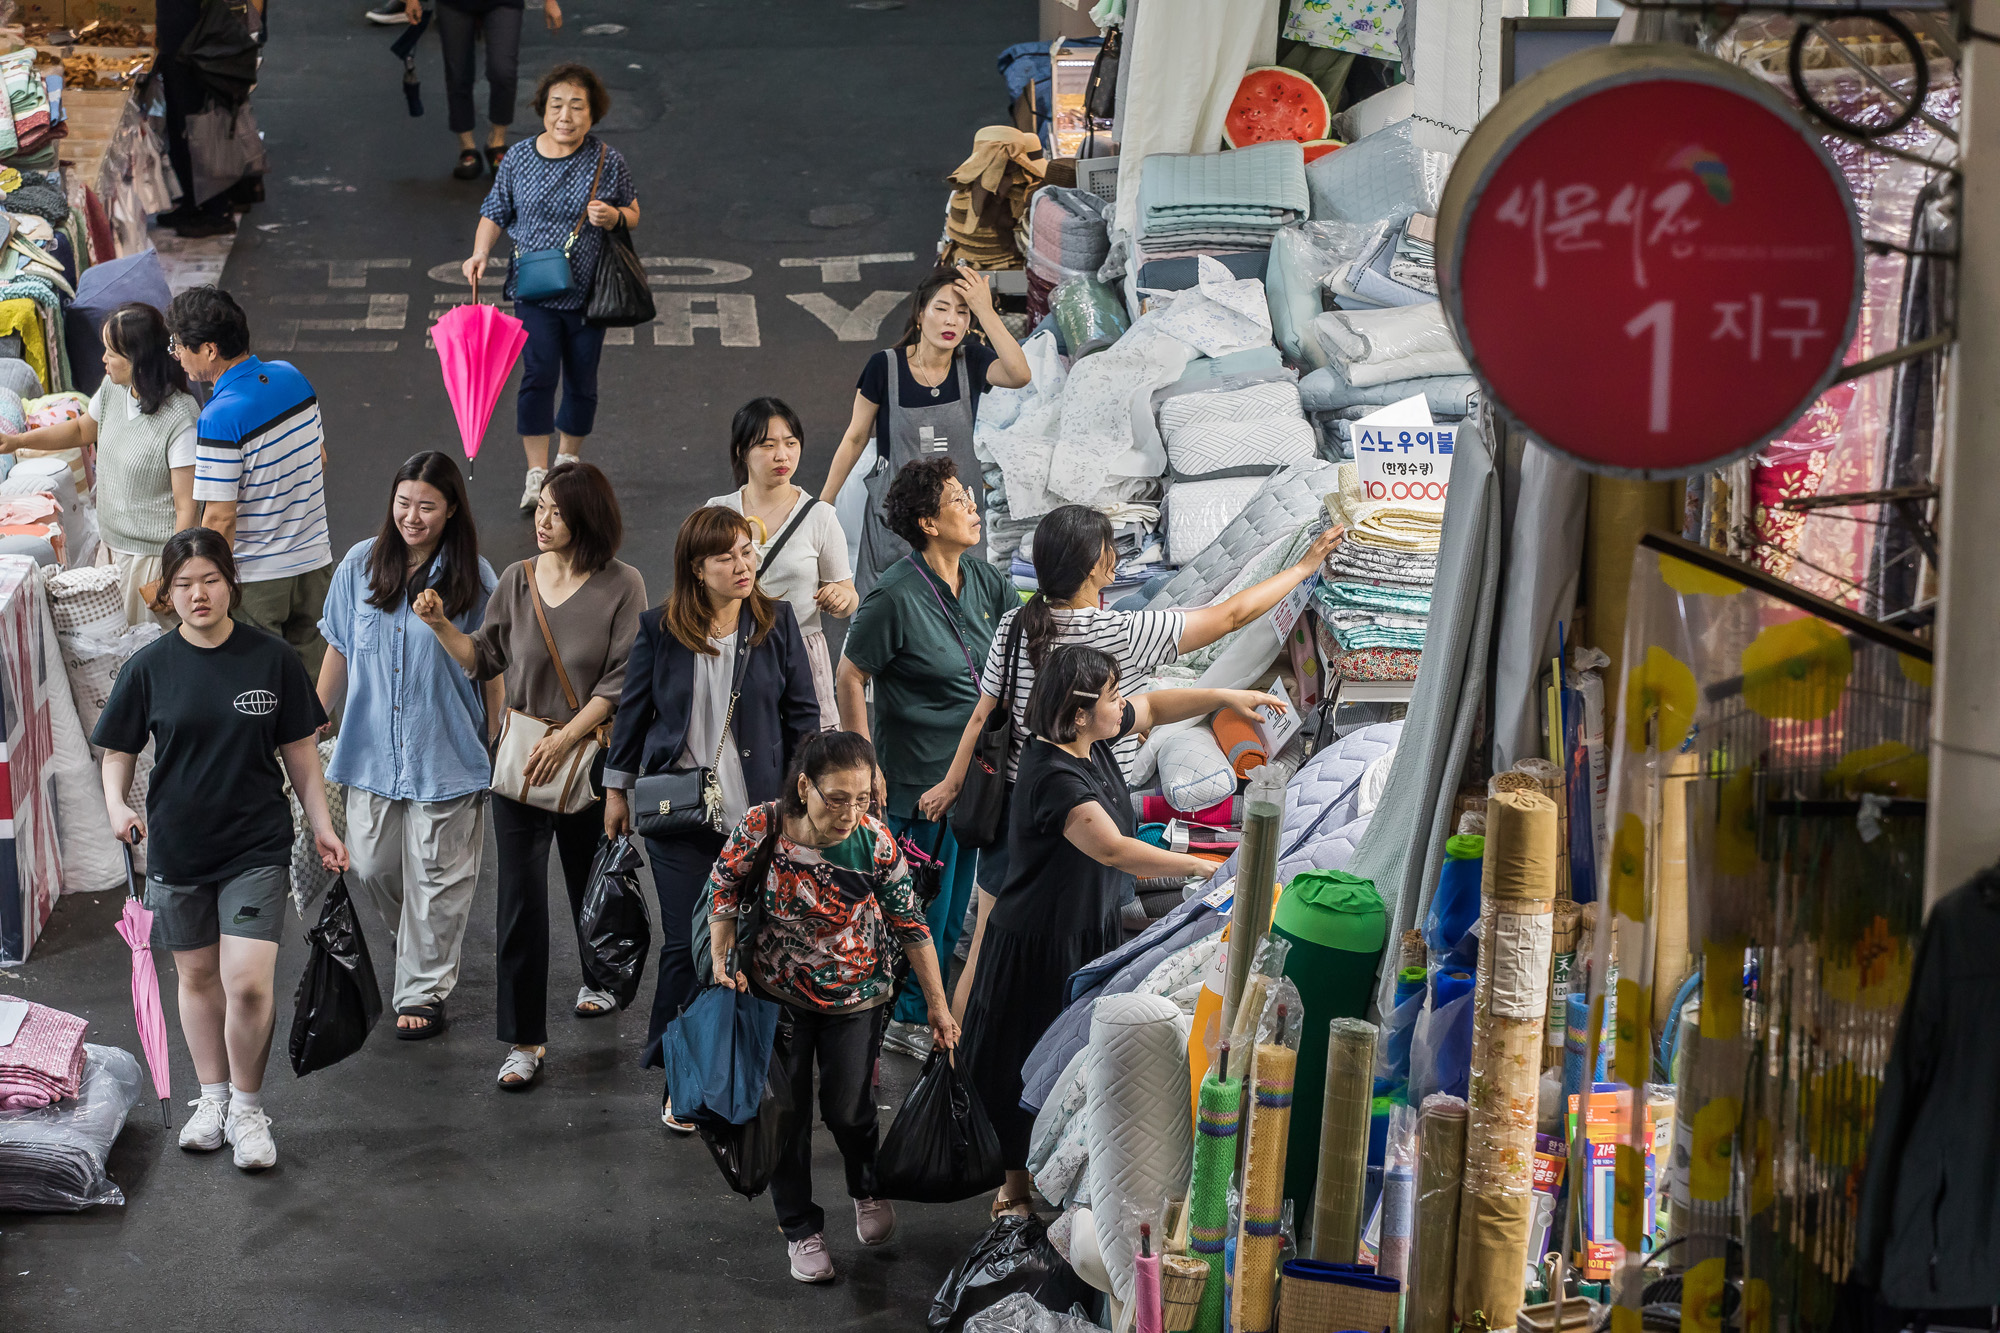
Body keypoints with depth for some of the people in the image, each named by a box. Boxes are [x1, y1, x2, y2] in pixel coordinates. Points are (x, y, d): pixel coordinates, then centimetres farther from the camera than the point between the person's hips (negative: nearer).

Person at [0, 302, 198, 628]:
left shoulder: (180, 420, -24)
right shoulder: (113, 390, 0)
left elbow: (187, 509, -21)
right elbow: (82, 430, 24)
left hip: (154, 555, -8)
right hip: (113, 545, 8)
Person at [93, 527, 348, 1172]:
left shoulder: (272, 659, -4)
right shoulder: (150, 667, -3)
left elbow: (299, 750, 5)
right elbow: (118, 753, 4)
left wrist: (321, 824, 6)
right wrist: (117, 806, -14)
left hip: (256, 845, -2)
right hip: (177, 846, 2)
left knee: (249, 982, -12)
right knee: (197, 976, 14)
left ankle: (248, 1108, 8)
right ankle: (213, 1096, 33)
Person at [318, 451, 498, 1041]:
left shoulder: (473, 577, -8)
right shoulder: (361, 565, -1)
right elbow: (339, 652, 9)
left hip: (446, 751, -3)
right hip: (373, 746, 3)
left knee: (435, 874, 4)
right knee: (370, 867, 9)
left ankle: (423, 991, 18)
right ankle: (421, 942, 39)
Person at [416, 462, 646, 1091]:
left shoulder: (622, 586, -8)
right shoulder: (518, 581, 1)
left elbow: (620, 682, -10)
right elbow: (485, 659, 9)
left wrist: (564, 738, -15)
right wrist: (441, 626, -8)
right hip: (520, 756, 2)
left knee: (591, 879, 17)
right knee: (520, 897, -4)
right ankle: (525, 1040, 1)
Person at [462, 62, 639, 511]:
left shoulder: (608, 161, -3)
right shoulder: (518, 160, -3)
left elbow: (633, 213, 7)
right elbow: (496, 214, 7)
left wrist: (614, 217, -15)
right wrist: (481, 254, -9)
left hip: (587, 290, 1)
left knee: (581, 380, 11)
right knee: (539, 373, -12)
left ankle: (569, 461, 32)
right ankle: (537, 474, -5)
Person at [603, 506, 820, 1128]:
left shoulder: (776, 622, 2)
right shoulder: (661, 630, -1)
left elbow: (802, 712, 7)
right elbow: (633, 709, 10)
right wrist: (617, 787, 14)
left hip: (756, 812, 1)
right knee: (686, 943, -4)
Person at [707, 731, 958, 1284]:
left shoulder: (875, 842, -22)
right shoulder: (761, 827, -24)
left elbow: (911, 926, -11)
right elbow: (724, 891, -4)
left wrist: (938, 1006, -6)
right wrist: (722, 962, -13)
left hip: (854, 998, 0)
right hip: (777, 994, 0)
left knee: (846, 1109, 5)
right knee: (786, 1112, 7)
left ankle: (868, 1189, 39)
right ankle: (800, 1229, 26)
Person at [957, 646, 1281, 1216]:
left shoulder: (1094, 740, -2)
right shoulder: (1053, 777, -30)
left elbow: (1153, 705, 16)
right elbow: (1113, 850, -35)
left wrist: (1226, 696, 8)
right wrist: (1196, 866, -29)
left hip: (1093, 925, 9)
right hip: (1042, 947, -9)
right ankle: (1017, 1186, 19)